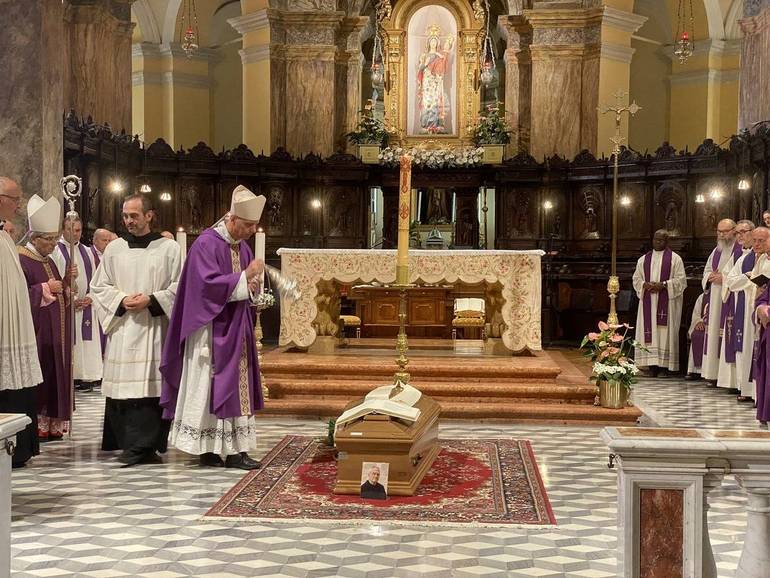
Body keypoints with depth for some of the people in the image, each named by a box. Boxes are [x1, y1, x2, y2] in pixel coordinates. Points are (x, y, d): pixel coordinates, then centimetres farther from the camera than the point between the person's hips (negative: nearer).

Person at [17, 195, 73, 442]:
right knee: (40, 377, -6)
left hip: (55, 333, 8)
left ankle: (52, 424, 14)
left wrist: (66, 281, 3)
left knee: (55, 374, 8)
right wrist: (46, 288, -18)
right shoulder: (21, 261, -11)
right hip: (37, 333, -8)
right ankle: (37, 424, 2)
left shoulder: (48, 261, 16)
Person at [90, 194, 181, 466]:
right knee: (122, 385, 0)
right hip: (122, 327, 3)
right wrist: (122, 299, -6)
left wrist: (151, 300, -12)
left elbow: (179, 286, 1)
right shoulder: (114, 248, 11)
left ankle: (140, 447, -3)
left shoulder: (169, 248, 3)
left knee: (150, 386, -6)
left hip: (155, 327, -2)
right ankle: (140, 447, 9)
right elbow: (98, 286, 12)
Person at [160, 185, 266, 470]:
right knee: (209, 389, -3)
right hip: (212, 331, -8)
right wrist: (245, 277, -20)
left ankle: (234, 449, 10)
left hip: (235, 330, 8)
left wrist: (253, 284, -3)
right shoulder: (206, 244, -13)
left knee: (236, 388, 7)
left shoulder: (241, 246, 13)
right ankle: (206, 448, 4)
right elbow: (209, 284, -23)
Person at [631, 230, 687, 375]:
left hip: (667, 302, -3)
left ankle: (665, 363, -4)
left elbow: (681, 280, -3)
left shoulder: (675, 259, 3)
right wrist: (645, 285, -9)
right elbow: (636, 279, 12)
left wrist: (663, 285, -15)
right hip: (648, 302, 3)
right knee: (650, 331, -2)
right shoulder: (643, 259, 14)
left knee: (665, 330, -6)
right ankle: (652, 363, -2)